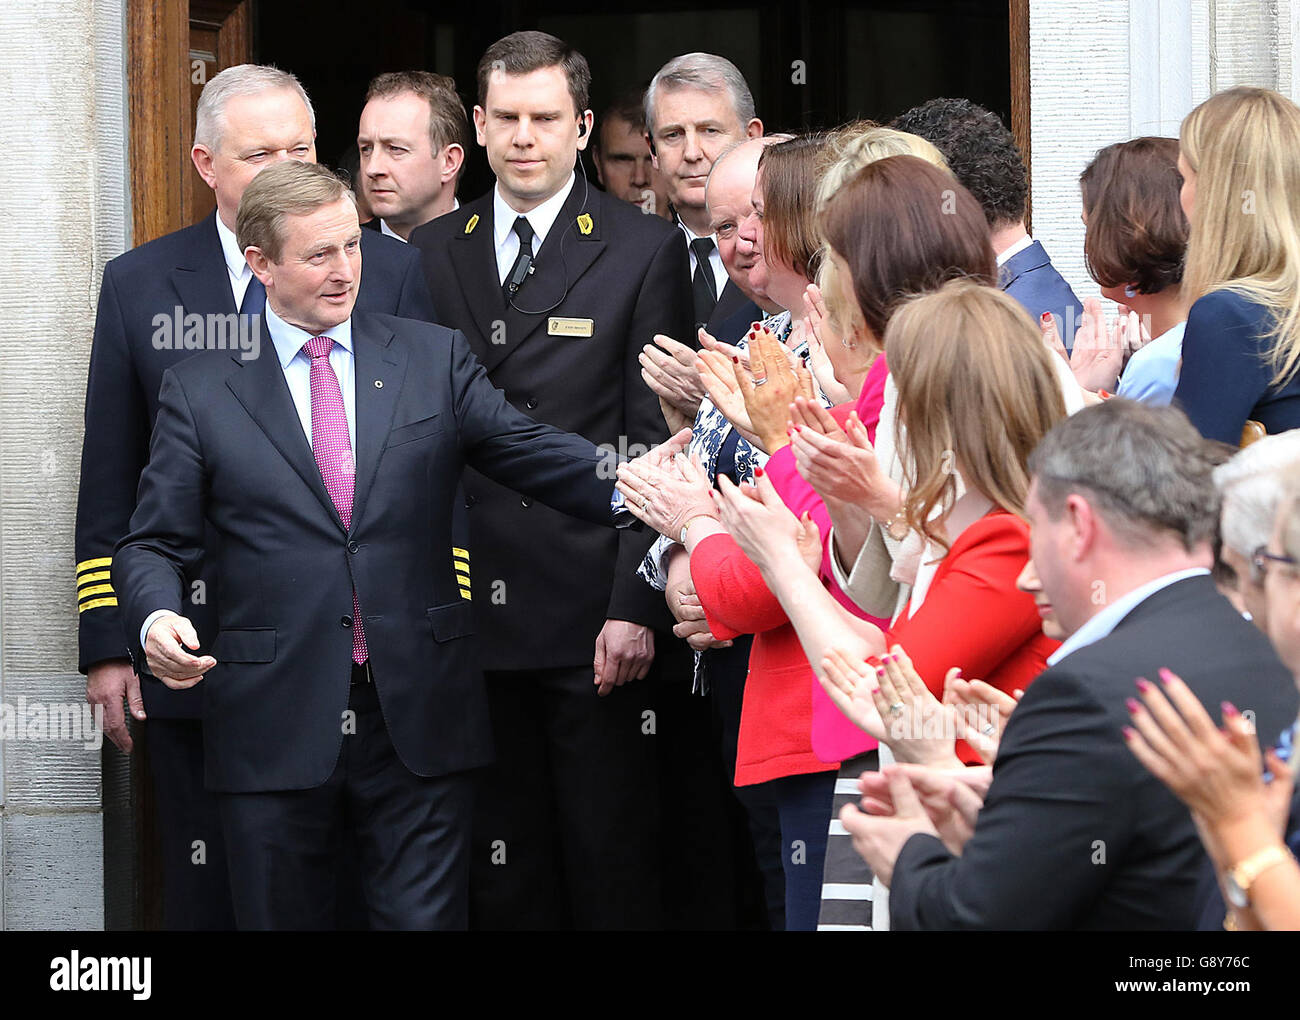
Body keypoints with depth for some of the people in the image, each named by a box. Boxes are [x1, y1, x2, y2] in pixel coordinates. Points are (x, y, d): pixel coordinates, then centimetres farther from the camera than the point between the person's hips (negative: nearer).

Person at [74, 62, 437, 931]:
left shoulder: (393, 274, 5)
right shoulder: (139, 285, 7)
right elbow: (108, 484, 8)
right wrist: (108, 645, 2)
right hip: (199, 654, 1)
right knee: (210, 893, 6)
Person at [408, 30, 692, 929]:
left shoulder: (646, 251, -1)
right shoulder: (430, 255, 11)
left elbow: (656, 443, -5)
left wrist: (636, 606, -12)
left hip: (590, 617, -4)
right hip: (471, 612, 4)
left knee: (611, 859, 0)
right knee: (503, 865, 8)